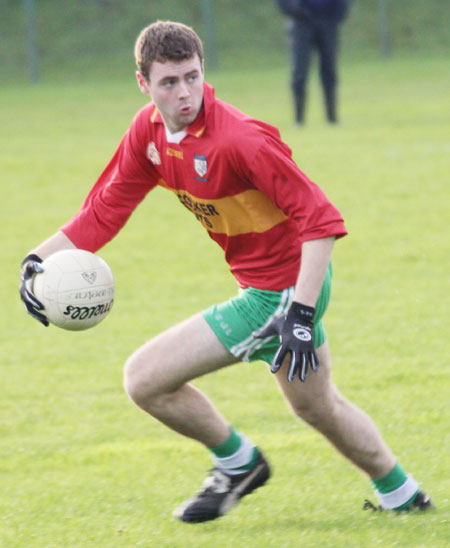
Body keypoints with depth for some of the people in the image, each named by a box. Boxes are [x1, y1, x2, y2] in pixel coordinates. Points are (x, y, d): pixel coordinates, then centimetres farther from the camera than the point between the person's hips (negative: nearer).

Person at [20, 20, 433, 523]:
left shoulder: (239, 138, -27)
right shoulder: (149, 130, -3)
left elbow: (320, 219, -27)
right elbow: (104, 211, 3)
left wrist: (301, 313, -33)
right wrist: (38, 258, -11)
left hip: (276, 291, -8)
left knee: (145, 379, -7)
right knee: (316, 406, 27)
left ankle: (237, 462, 16)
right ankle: (400, 495, 46)